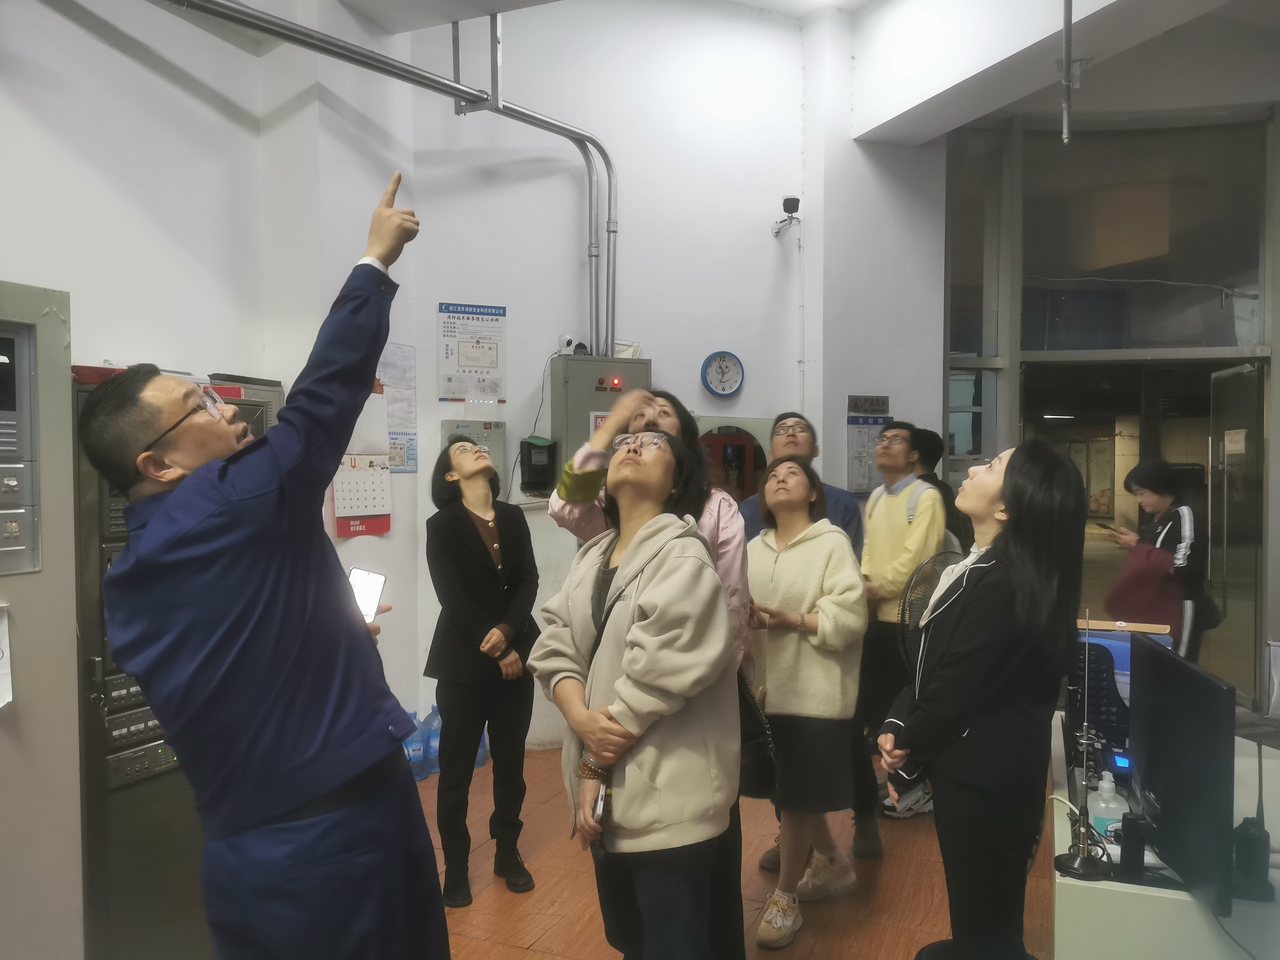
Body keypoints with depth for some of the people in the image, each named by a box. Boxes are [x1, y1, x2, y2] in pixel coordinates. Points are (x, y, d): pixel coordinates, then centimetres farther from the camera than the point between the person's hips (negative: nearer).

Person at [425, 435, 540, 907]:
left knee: (510, 762, 11)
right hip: (464, 661, -3)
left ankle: (507, 852, 28)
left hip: (515, 653, 4)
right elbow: (453, 597, -11)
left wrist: (508, 631, -17)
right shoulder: (441, 525, -4)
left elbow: (528, 579, -1)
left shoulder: (513, 517, 7)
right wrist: (495, 651, -14)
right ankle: (456, 866, 19)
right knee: (457, 767, 4)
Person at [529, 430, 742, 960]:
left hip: (667, 792, -7)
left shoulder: (682, 558, -13)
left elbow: (657, 676, -18)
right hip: (610, 787, 7)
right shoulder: (591, 556, 11)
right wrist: (581, 718, -16)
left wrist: (594, 769, -11)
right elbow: (553, 646, 3)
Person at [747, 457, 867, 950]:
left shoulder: (833, 543, -7)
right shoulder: (753, 549, 9)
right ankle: (832, 863, 39)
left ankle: (784, 897, 18)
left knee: (798, 794, 1)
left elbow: (851, 618, -14)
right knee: (789, 788, 15)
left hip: (814, 690, -5)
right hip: (770, 686, 6)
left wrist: (793, 620, -23)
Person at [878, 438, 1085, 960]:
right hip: (979, 768, 9)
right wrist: (896, 725, -6)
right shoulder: (984, 568, 7)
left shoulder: (999, 585, -27)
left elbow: (958, 689, -23)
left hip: (983, 777, -9)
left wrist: (907, 742, -5)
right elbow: (933, 667, 8)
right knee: (984, 910, 27)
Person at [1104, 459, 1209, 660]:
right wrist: (1131, 544, 3)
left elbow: (1183, 566, -23)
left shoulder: (1183, 514, -13)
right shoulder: (1155, 519, 12)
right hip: (1154, 609, 9)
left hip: (1179, 611, -9)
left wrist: (1138, 546, -16)